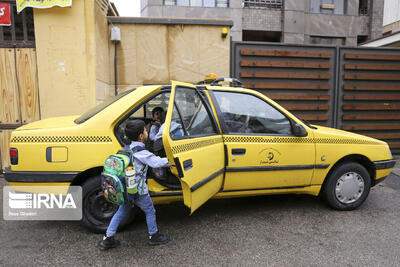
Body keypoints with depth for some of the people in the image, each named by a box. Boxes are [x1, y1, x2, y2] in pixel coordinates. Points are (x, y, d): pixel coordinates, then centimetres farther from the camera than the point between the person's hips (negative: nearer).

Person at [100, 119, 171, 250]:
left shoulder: (128, 148, 6)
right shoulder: (141, 152, -20)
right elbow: (157, 162, -26)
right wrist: (170, 161, -12)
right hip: (137, 190, -8)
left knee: (122, 211, 21)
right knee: (150, 211, 13)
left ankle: (108, 238, 25)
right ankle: (154, 236, 28)